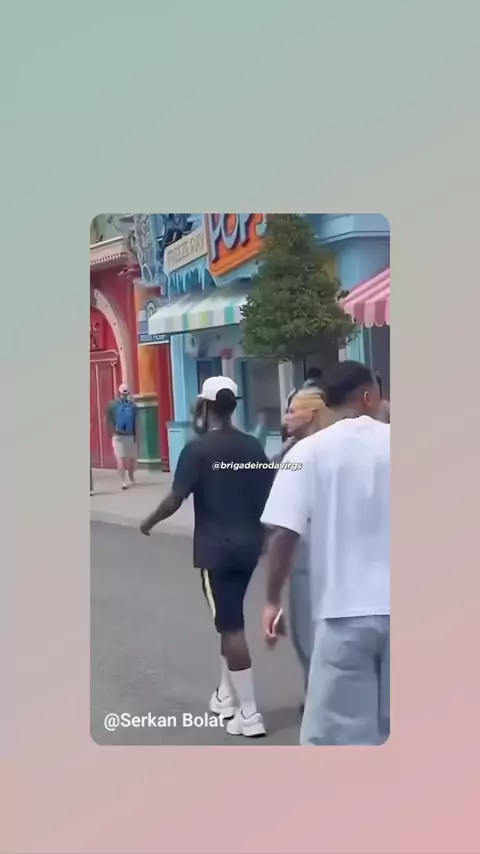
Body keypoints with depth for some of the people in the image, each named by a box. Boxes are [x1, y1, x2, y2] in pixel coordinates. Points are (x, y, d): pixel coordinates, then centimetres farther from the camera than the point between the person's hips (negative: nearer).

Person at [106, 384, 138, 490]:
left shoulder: (132, 405, 1)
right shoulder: (113, 405, -4)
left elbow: (135, 421, 5)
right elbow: (109, 421, -1)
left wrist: (135, 435, 3)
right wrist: (112, 433, -7)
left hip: (130, 436, 3)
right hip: (118, 436, -3)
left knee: (132, 458, 11)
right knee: (120, 459, -8)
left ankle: (131, 478, 33)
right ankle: (124, 482, -8)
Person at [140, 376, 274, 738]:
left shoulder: (198, 449, -12)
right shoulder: (253, 446, 5)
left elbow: (175, 499, -15)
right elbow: (269, 496, 8)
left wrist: (149, 522, 3)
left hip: (216, 549, -6)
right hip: (248, 546, 6)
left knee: (232, 626, -3)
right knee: (229, 620, 21)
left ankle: (249, 713, 0)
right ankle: (226, 695, 31)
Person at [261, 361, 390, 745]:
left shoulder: (308, 452, -4)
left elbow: (284, 534, -9)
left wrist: (273, 600, 1)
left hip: (345, 609, -2)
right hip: (397, 605, 3)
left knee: (339, 728, 5)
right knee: (391, 724, 16)